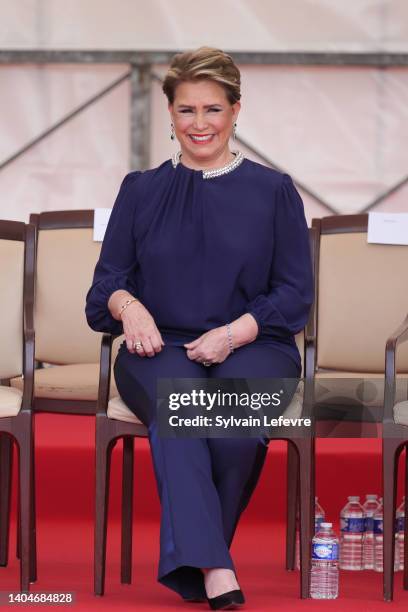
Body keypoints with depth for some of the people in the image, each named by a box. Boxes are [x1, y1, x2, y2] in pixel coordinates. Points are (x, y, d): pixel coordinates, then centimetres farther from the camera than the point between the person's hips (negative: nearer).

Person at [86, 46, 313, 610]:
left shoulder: (274, 191, 11)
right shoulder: (141, 191, 15)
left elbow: (295, 293, 6)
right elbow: (108, 281, 11)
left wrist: (235, 333, -12)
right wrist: (129, 306, -14)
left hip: (253, 347, 0)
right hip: (161, 346, 0)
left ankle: (190, 561, -22)